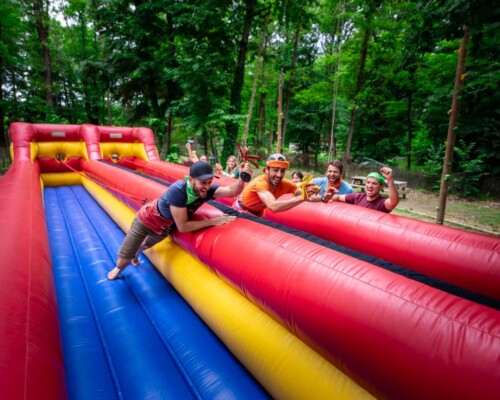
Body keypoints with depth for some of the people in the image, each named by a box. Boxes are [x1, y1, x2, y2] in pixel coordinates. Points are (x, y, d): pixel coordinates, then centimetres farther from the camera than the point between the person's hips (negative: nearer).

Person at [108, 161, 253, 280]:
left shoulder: (207, 189, -27)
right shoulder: (178, 190, -43)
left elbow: (232, 191, -38)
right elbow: (183, 226, -42)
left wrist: (242, 178, -57)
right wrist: (213, 221, -43)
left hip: (165, 228, 5)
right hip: (147, 219, -5)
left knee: (146, 245, 34)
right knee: (124, 257, 6)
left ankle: (135, 254, 69)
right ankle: (119, 268, 43)